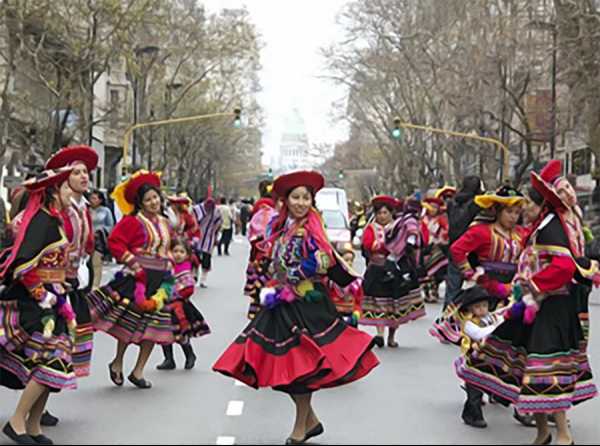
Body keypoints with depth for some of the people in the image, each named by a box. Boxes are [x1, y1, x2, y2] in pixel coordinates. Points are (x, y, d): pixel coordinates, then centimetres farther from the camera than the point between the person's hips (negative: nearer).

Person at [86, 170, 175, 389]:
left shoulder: (165, 223, 14)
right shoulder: (132, 221, -8)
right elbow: (115, 242, -13)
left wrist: (168, 272, 14)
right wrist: (132, 262, -17)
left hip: (160, 280, 7)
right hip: (137, 278, -7)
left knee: (154, 326, 5)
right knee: (130, 321, -5)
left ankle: (138, 371, 14)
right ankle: (117, 363, 18)